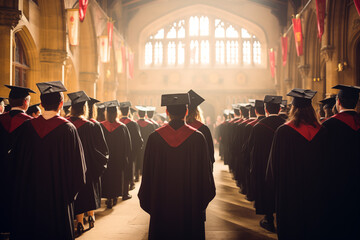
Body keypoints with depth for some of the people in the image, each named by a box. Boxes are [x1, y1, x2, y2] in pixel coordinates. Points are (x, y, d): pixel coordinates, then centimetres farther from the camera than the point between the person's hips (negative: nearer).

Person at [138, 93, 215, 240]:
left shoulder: (155, 137, -5)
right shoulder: (197, 137, -8)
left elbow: (148, 172, 0)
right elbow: (205, 171, -2)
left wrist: (148, 201, 10)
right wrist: (203, 199, 10)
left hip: (162, 201, 1)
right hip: (190, 202, -1)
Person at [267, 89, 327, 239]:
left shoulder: (283, 132, -15)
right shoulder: (321, 131, -5)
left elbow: (275, 161, -7)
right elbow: (325, 160, 5)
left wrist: (276, 182, 8)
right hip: (315, 190, 3)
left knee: (291, 228, 9)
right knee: (313, 221, 15)